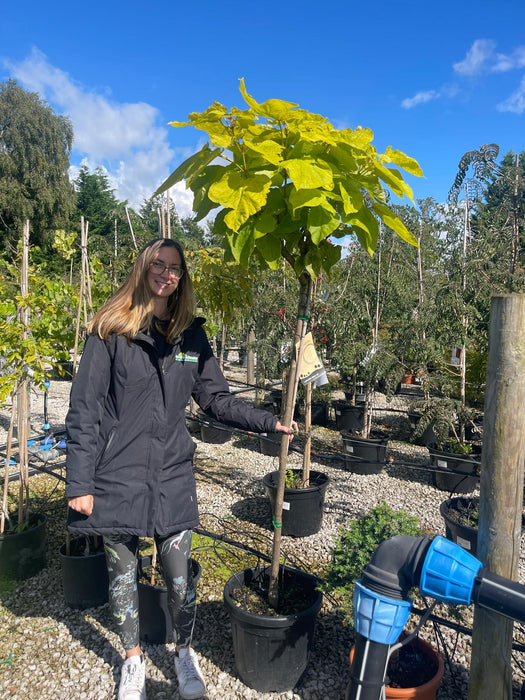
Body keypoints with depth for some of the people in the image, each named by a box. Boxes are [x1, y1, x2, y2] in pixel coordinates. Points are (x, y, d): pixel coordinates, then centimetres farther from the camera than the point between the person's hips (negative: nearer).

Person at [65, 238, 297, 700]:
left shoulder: (191, 335, 5)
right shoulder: (111, 330, -5)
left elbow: (217, 399, 8)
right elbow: (84, 410, -7)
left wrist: (268, 422, -2)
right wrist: (79, 483, -10)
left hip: (171, 476, 2)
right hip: (117, 477, -1)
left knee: (180, 578, 8)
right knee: (123, 576, 15)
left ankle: (184, 653, 37)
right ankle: (133, 658, 41)